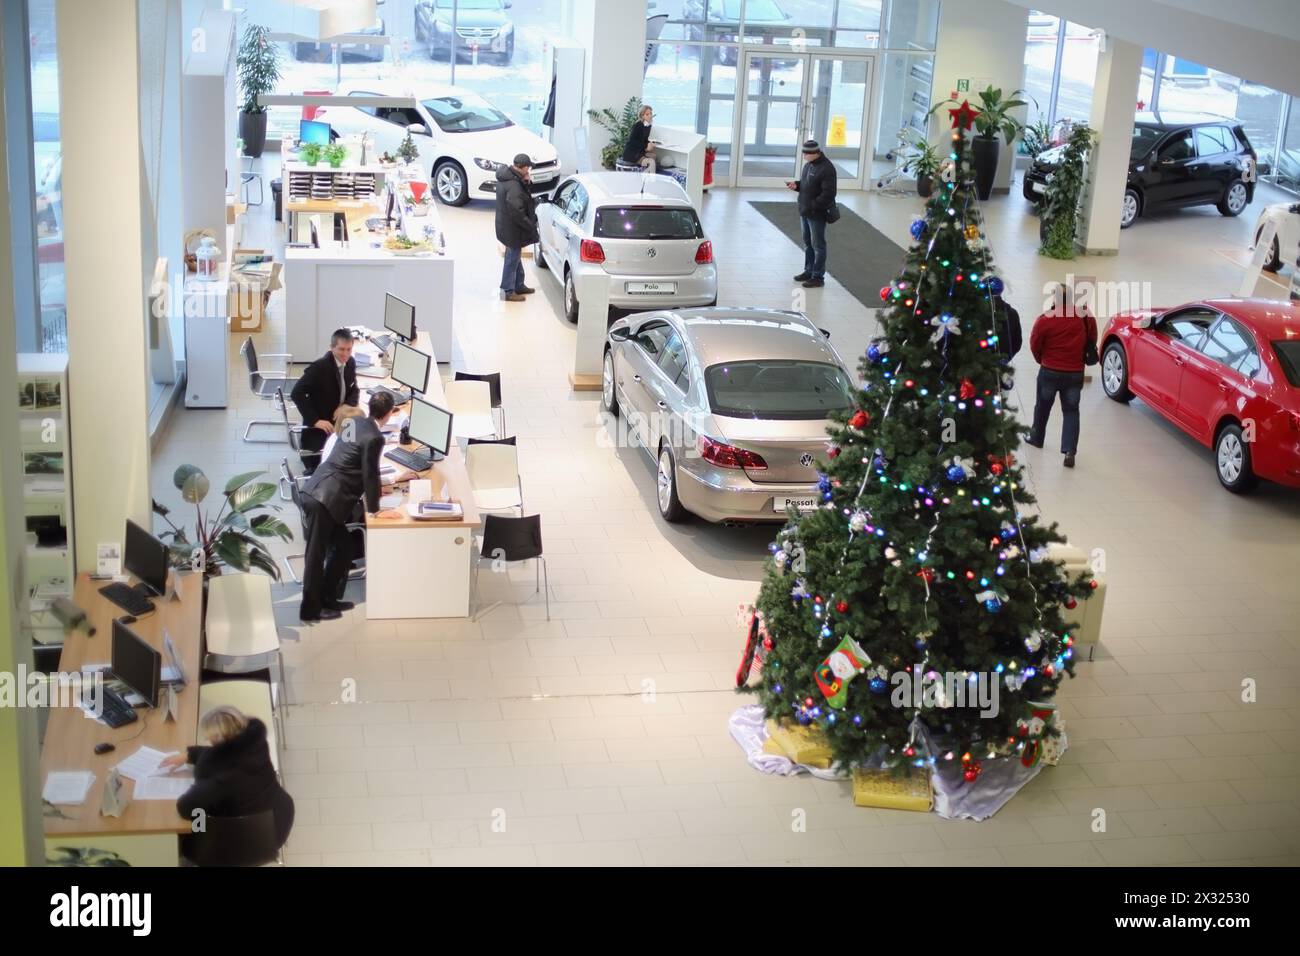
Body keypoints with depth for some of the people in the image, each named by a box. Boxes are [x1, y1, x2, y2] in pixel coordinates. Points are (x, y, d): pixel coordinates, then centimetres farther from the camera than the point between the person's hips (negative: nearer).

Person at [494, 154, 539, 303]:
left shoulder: (507, 177, 4)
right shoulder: (513, 186, -28)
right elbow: (516, 211, -30)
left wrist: (525, 182, -4)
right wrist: (530, 225, -19)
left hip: (507, 226, 10)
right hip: (512, 229, -10)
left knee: (516, 256, 22)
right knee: (512, 258, 2)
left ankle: (519, 285, 35)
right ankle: (508, 291, 12)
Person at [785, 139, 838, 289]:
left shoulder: (826, 168, -20)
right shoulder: (808, 164, 9)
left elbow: (828, 193, -23)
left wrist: (813, 206, -24)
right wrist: (796, 185, 2)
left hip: (817, 214, -9)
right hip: (805, 212, 9)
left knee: (818, 245, 0)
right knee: (807, 243, 18)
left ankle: (818, 277, 7)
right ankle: (809, 271, 30)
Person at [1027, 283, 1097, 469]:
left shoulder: (1045, 319, -15)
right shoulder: (1085, 316, -6)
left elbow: (1035, 344, -5)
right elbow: (1092, 339, 7)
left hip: (1049, 371, -1)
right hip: (1075, 373, 1)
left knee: (1042, 406, 20)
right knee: (1071, 411, 6)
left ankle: (1036, 438, 39)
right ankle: (1070, 451, -7)